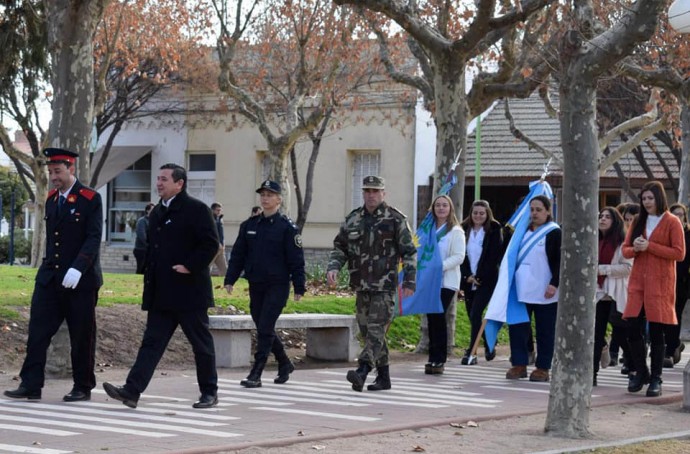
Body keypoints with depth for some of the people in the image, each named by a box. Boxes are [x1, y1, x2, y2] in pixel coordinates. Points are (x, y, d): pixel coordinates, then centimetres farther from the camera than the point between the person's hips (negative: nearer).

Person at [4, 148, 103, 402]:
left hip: (80, 280, -5)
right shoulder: (51, 199, 12)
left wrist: (77, 268, -25)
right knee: (38, 331, -2)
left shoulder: (90, 199, -8)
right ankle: (31, 385, -2)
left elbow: (94, 238, -15)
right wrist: (48, 266, 15)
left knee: (81, 336, 3)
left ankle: (83, 388, 14)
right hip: (50, 278, 6)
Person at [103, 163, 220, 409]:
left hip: (189, 291, -7)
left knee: (201, 343, 4)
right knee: (152, 341, 0)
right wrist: (149, 276, 14)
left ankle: (209, 392, 15)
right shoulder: (156, 213, 16)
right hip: (161, 294, 7)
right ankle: (132, 391, -7)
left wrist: (190, 266, -17)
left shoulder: (196, 209, -8)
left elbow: (211, 244, -14)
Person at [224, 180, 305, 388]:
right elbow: (238, 254, 12)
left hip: (278, 286, -6)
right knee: (264, 329, 13)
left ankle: (256, 374, -8)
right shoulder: (249, 225, 9)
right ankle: (285, 364, 32)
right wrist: (230, 279, 5)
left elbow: (296, 260, -6)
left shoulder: (287, 227, -5)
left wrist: (299, 287, -9)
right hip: (256, 286, 6)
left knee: (265, 329, -10)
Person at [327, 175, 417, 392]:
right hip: (361, 286, 6)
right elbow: (339, 247, 16)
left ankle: (362, 372, -25)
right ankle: (383, 377, 19)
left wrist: (409, 281, -8)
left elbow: (409, 252, -2)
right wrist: (333, 267, -3)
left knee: (376, 331, -14)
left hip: (385, 287, -6)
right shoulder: (352, 219, 11)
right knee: (368, 331, 10)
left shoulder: (395, 219, -2)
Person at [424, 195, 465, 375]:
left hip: (446, 281, -5)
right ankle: (434, 359, 10)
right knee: (432, 319, 4)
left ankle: (438, 360, -6)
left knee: (438, 318, -10)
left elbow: (459, 257, -9)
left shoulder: (456, 231, -2)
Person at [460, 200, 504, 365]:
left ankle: (471, 352, -15)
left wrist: (479, 277, -11)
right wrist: (467, 276, -6)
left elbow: (495, 257, -6)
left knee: (475, 314, -15)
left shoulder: (494, 230, -2)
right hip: (468, 280, 5)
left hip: (486, 280, -4)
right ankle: (488, 346, 26)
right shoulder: (464, 230, 7)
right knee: (472, 316, 9)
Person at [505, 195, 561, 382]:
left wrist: (554, 284, -17)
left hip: (544, 292, -6)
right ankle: (519, 364, 10)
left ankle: (543, 368, 8)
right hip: (522, 290, 6)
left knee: (545, 330, 1)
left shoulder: (555, 232, -4)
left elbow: (560, 261, -10)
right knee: (517, 326, 2)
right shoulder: (524, 230, 14)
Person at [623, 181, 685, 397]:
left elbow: (679, 253, -8)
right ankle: (640, 372, 16)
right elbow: (625, 249, 15)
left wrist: (649, 246, -15)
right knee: (633, 329, -1)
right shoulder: (638, 221, 15)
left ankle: (655, 379, 5)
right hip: (638, 282, 4)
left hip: (660, 283, -4)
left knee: (656, 331, -2)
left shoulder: (671, 222, -1)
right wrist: (635, 249, -8)